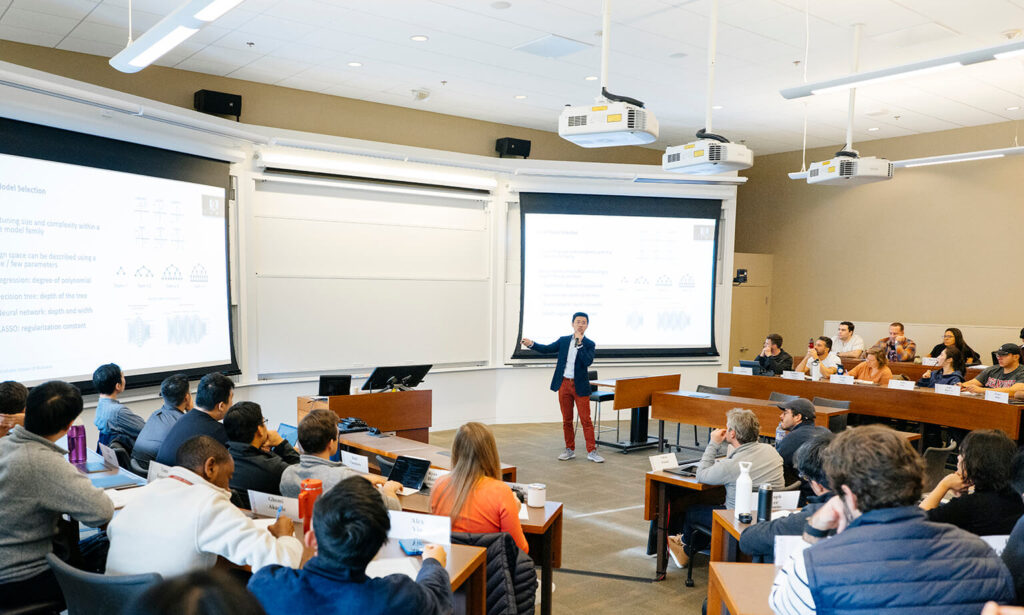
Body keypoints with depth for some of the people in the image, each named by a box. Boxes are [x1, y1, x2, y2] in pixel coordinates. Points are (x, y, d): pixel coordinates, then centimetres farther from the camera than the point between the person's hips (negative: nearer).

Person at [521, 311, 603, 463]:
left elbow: (588, 361, -17)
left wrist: (579, 343, -19)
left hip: (580, 386, -3)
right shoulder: (564, 340, 7)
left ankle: (591, 451, 5)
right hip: (564, 384, 3)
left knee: (586, 420, -1)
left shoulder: (589, 344, -2)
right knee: (567, 420, 10)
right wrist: (531, 344, -10)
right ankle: (570, 450, 21)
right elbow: (547, 349, 4)